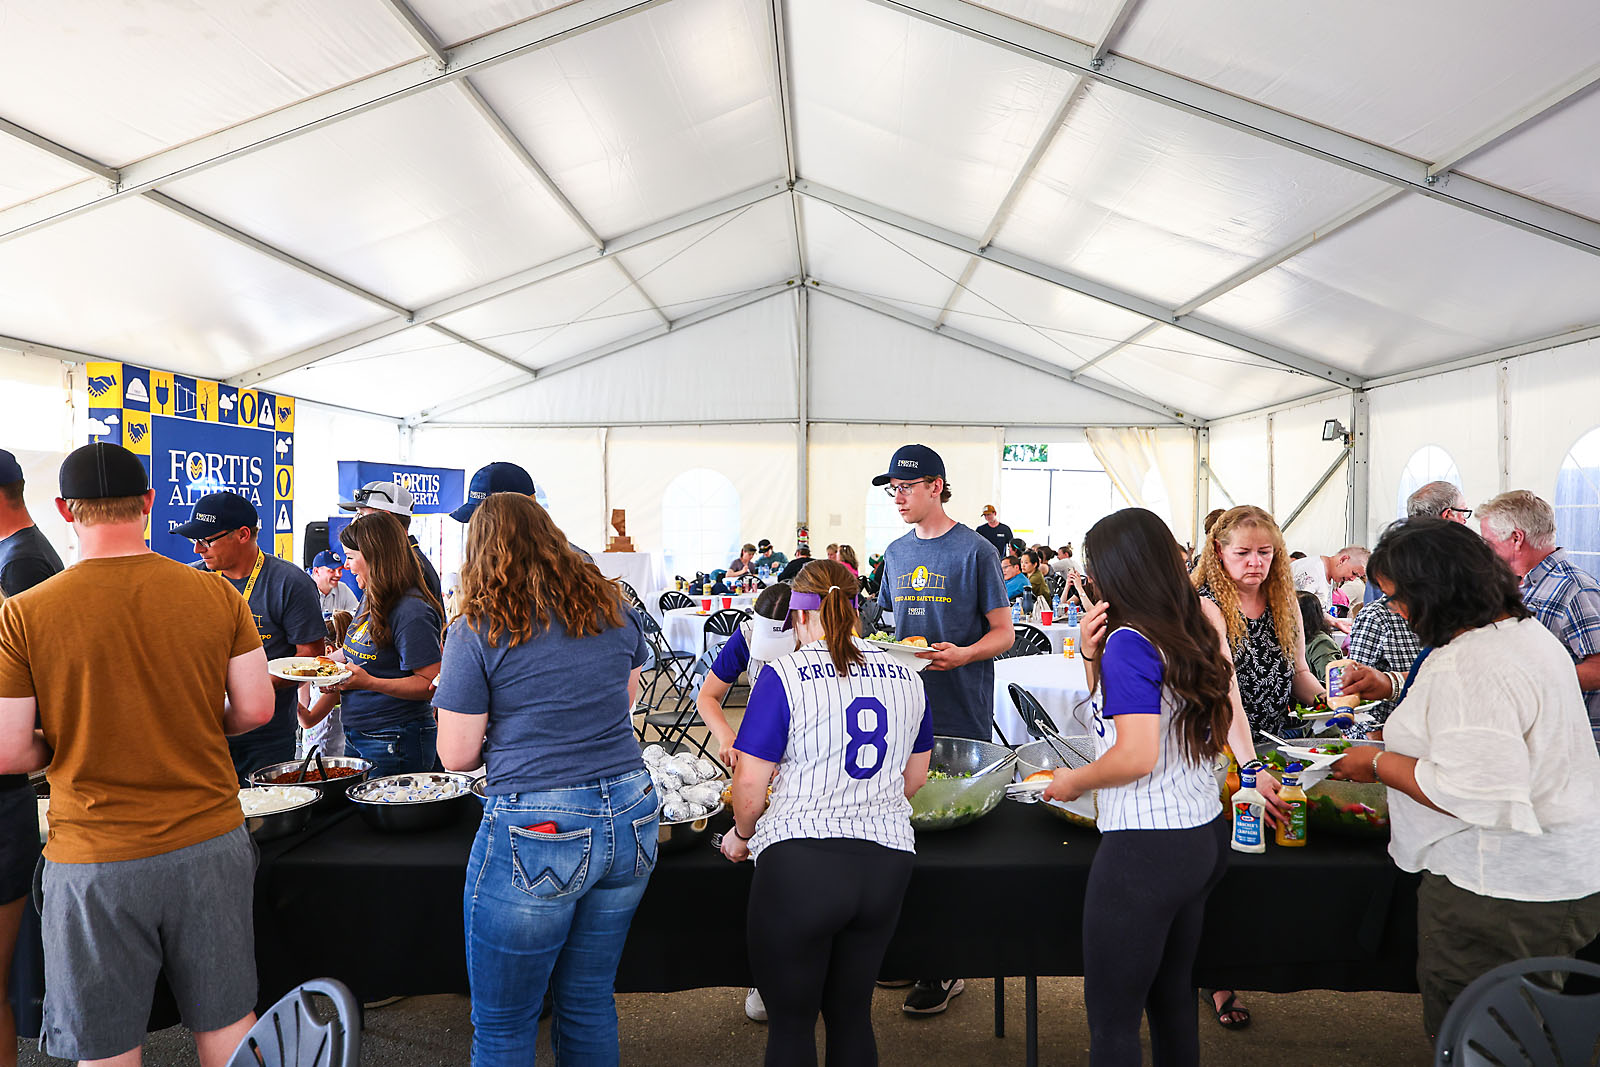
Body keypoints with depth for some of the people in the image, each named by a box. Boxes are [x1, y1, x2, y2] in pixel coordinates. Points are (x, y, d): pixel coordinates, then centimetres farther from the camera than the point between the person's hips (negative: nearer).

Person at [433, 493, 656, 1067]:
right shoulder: (612, 607, 6)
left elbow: (456, 755, -4)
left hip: (536, 831, -5)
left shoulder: (477, 629, -8)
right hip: (630, 816, 6)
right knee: (590, 1003, 21)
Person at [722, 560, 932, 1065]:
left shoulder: (785, 674, -8)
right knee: (852, 1014, 20)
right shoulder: (906, 677, 9)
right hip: (887, 861, 5)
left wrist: (741, 835, 9)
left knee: (791, 1021, 12)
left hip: (800, 860, -5)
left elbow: (749, 783, -10)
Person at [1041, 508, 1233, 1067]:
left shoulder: (1130, 642, -16)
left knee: (1112, 1017, 3)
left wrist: (1072, 782, -8)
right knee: (1172, 996, 20)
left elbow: (1137, 754, -23)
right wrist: (1092, 654, 5)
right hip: (1204, 836, 9)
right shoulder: (1192, 635, 9)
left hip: (1146, 848, -9)